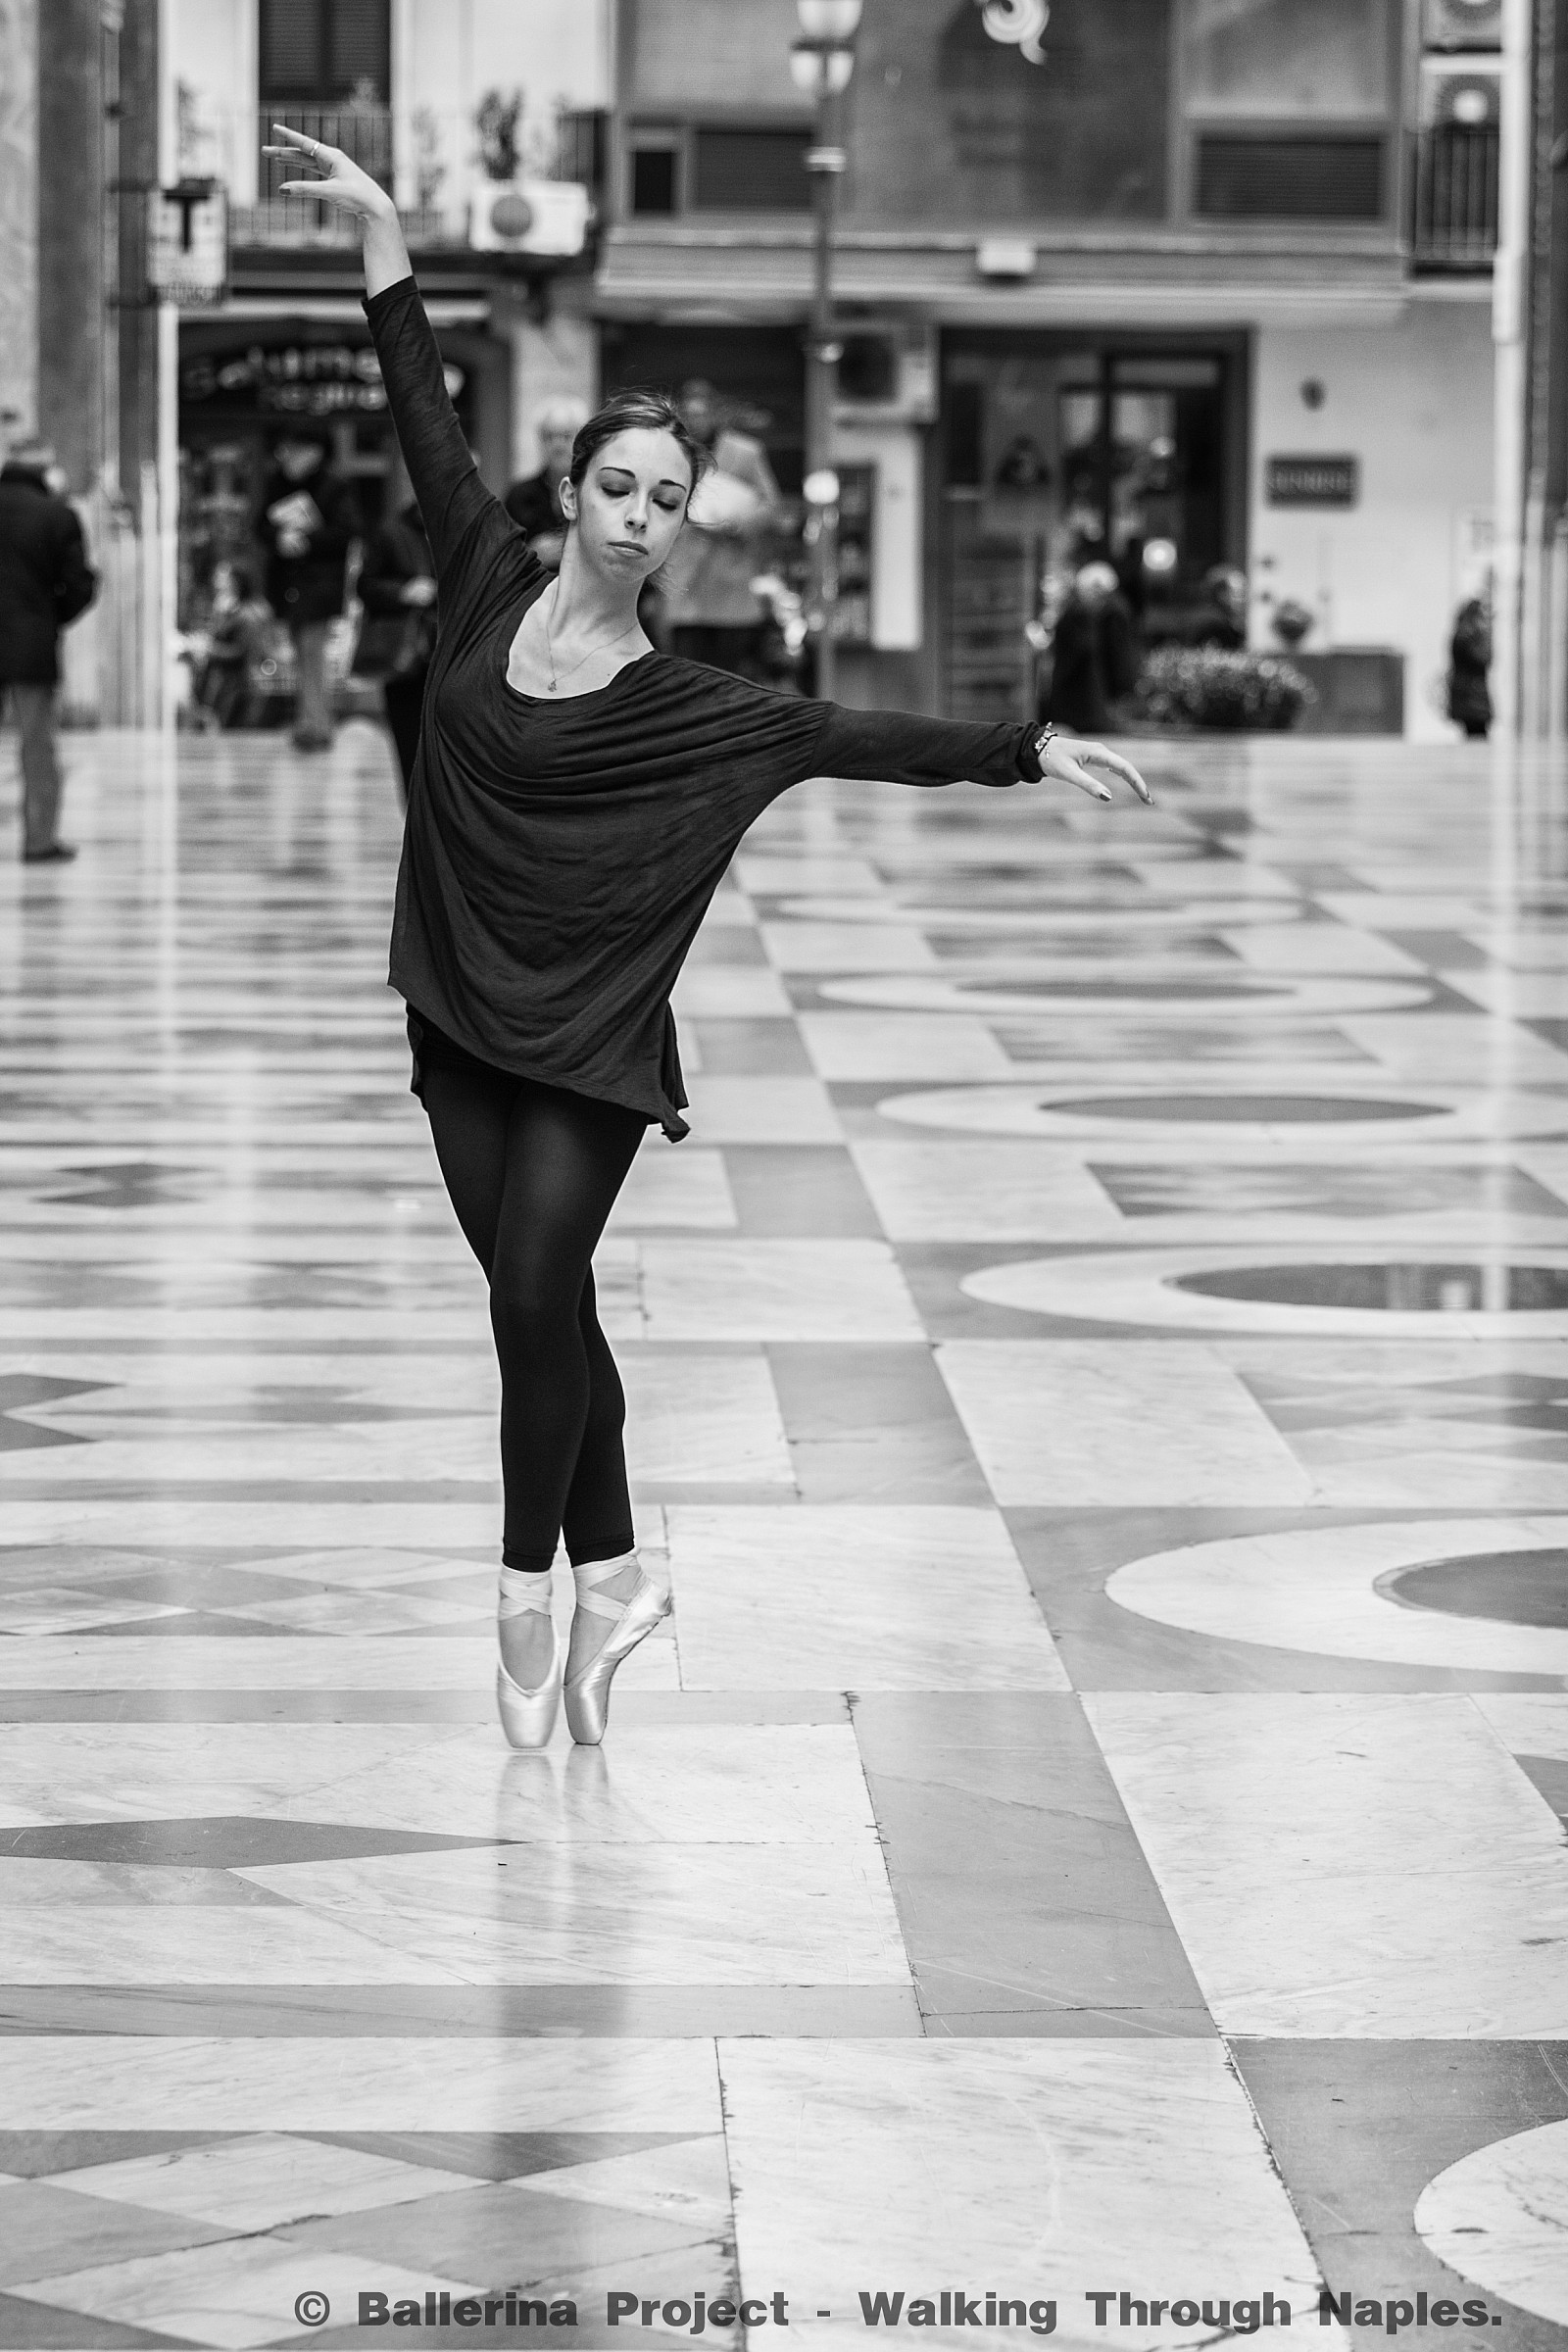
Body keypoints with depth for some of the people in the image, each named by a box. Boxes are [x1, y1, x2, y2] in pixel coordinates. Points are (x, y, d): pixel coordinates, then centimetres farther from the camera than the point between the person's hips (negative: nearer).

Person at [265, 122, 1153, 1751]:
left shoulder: (678, 704, -5)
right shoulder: (489, 588, 2)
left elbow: (854, 738, -9)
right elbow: (424, 416, 4)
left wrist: (1026, 752, -17)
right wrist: (379, 229, 4)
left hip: (590, 1037, -3)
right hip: (462, 1016, 3)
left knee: (534, 1296, -7)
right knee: (537, 1299, 9)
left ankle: (533, 1598, 4)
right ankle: (610, 1574, 20)